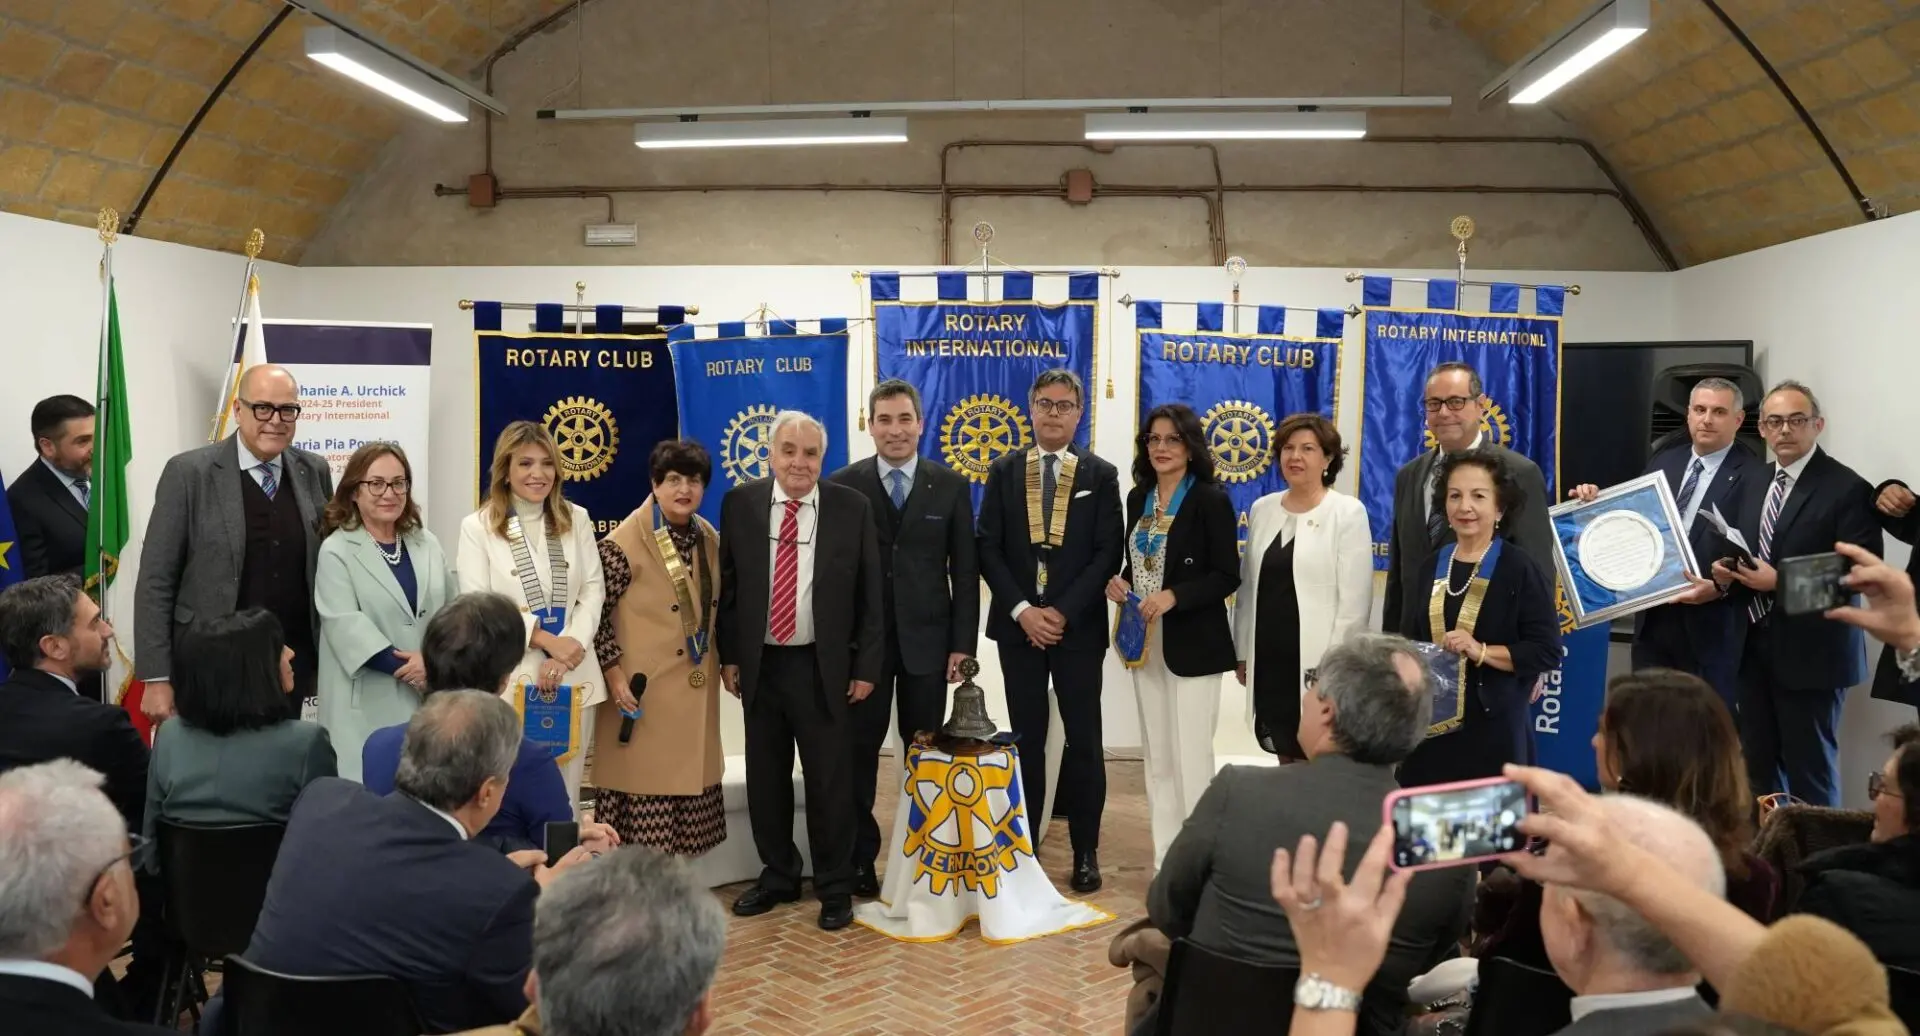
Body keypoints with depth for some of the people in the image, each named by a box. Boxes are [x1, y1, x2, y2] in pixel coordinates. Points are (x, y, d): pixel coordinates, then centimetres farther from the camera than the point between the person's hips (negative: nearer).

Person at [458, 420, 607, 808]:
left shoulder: (576, 519, 10)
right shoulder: (477, 527, 0)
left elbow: (593, 591, 5)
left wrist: (566, 651, -10)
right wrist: (546, 639, -14)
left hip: (573, 676, 3)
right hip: (509, 679, -3)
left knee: (565, 794, 8)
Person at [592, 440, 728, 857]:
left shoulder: (710, 539, 8)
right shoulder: (624, 543, -12)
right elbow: (596, 613, -11)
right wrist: (615, 673, -15)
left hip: (695, 690, 6)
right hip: (644, 690, -6)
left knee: (688, 780, 10)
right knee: (644, 784, -3)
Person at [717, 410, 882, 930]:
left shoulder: (852, 507, -4)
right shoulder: (740, 503, 1)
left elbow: (870, 594, -1)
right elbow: (727, 586, 6)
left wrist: (866, 666, -4)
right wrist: (729, 655, 2)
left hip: (823, 668, -2)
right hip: (761, 666, 2)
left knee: (830, 781, 5)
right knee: (765, 778, 12)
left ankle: (835, 888, 19)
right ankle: (778, 875, 30)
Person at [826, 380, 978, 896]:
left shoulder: (951, 486, 3)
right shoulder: (843, 485, 0)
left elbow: (965, 570, 2)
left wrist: (963, 643, -4)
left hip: (927, 639, 1)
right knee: (858, 752, 6)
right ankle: (860, 857, 17)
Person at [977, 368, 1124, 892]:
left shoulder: (1100, 474, 3)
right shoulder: (1004, 471, 6)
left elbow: (1108, 553, -3)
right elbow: (987, 549, 1)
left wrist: (1062, 612, -13)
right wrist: (1022, 611, -11)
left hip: (1078, 625, -1)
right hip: (1018, 623, 1)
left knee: (1084, 739, 3)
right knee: (1027, 738, 7)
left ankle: (1085, 850, 13)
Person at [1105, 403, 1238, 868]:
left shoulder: (1211, 500, -9)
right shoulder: (1138, 498, 10)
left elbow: (1227, 576, -12)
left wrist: (1174, 596, -24)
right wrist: (1119, 582, -4)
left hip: (1193, 644, -6)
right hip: (1146, 642, 6)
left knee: (1191, 758, -3)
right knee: (1156, 757, 11)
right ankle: (1165, 860, 20)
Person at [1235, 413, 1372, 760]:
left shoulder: (1347, 512, -6)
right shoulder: (1262, 509, 9)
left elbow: (1355, 600, -9)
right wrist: (1242, 650, 12)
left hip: (1316, 660, -5)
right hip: (1268, 657, 5)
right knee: (1285, 756, 12)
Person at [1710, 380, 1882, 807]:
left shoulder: (1847, 489, -10)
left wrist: (1781, 582, -21)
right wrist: (1727, 574, -2)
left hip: (1810, 652, -7)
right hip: (1755, 648, 7)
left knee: (1809, 772, 2)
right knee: (1757, 769, 12)